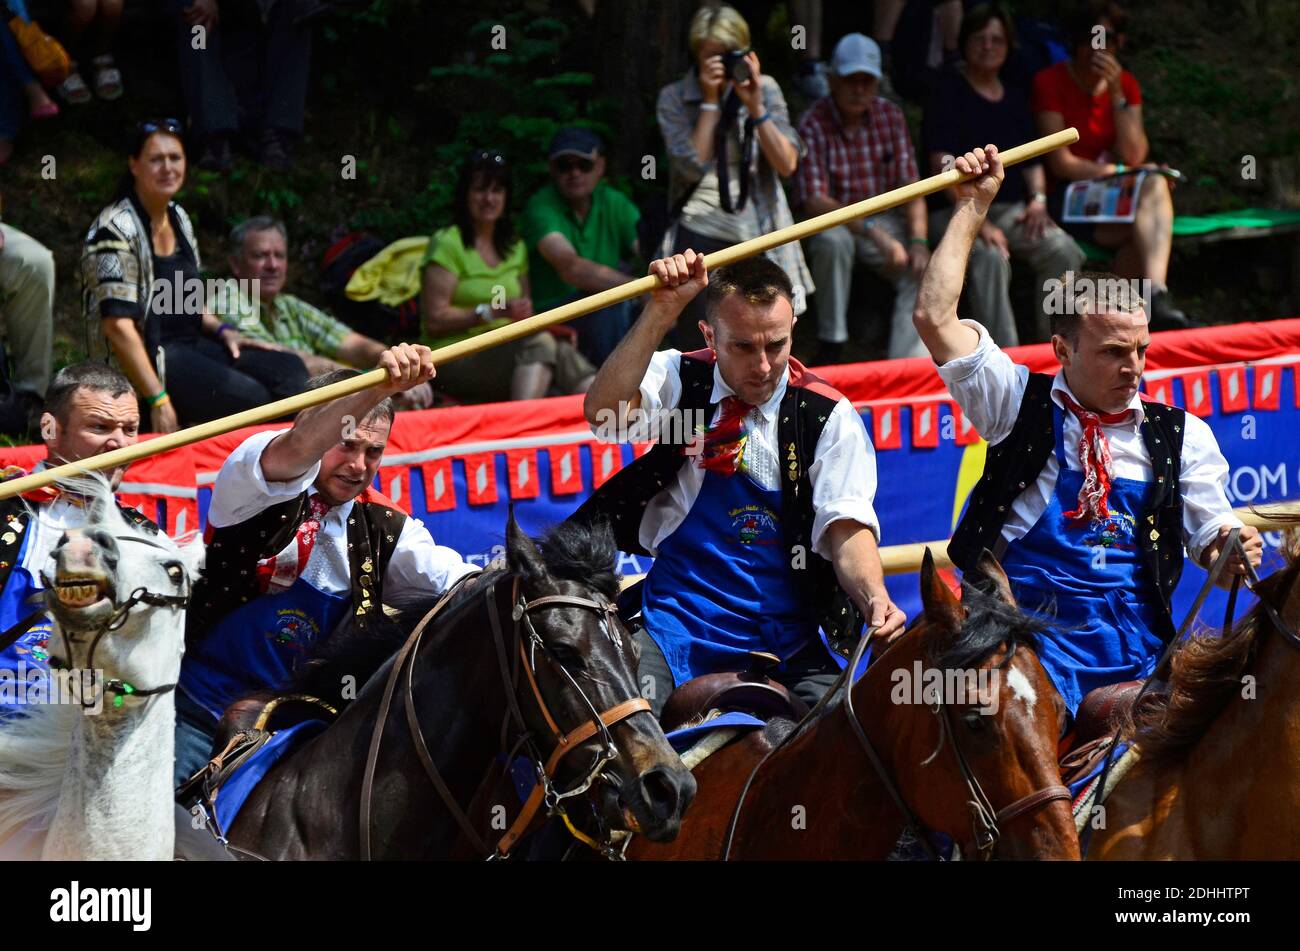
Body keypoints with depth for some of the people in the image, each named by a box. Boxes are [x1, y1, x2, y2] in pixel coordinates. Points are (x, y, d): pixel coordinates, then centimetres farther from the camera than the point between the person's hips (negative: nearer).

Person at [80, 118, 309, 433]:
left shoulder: (179, 218, 14)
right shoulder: (117, 229, -14)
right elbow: (117, 324, -21)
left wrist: (222, 331, 7)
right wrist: (157, 400, -25)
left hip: (191, 344, 9)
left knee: (290, 370, -9)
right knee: (247, 396, -26)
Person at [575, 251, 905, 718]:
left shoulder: (828, 416, 2)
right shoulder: (680, 379, 2)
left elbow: (847, 527, -7)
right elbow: (604, 413, -17)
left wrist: (873, 598, -28)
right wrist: (661, 313, -24)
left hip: (782, 636, 1)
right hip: (676, 621, -1)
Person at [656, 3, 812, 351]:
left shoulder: (765, 89, 6)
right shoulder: (674, 98, 2)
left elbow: (787, 164, -3)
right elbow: (693, 165, -11)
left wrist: (755, 107, -12)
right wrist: (710, 102, -12)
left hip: (758, 237, 1)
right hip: (699, 236, -1)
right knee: (696, 349, -4)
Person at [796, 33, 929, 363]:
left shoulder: (891, 117, 0)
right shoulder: (813, 124, -14)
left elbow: (910, 187, -2)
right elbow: (813, 201, -22)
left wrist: (919, 241, -19)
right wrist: (873, 233, -33)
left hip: (886, 220, 4)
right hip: (834, 221, -4)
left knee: (924, 272, -23)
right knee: (833, 241, -38)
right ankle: (831, 345, -25)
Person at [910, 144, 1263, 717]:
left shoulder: (1181, 434, 16)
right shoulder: (1021, 405, 10)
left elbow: (1210, 534, 15)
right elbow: (934, 319, 2)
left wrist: (1229, 551, -10)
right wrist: (972, 207, 6)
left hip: (1133, 644, 3)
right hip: (1026, 625, -3)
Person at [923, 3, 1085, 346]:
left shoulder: (1015, 96, 17)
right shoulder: (948, 93, -3)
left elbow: (1032, 159, 22)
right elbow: (944, 166, -13)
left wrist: (1038, 199, -1)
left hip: (1011, 208, 6)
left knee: (1064, 251, -22)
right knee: (990, 257, -37)